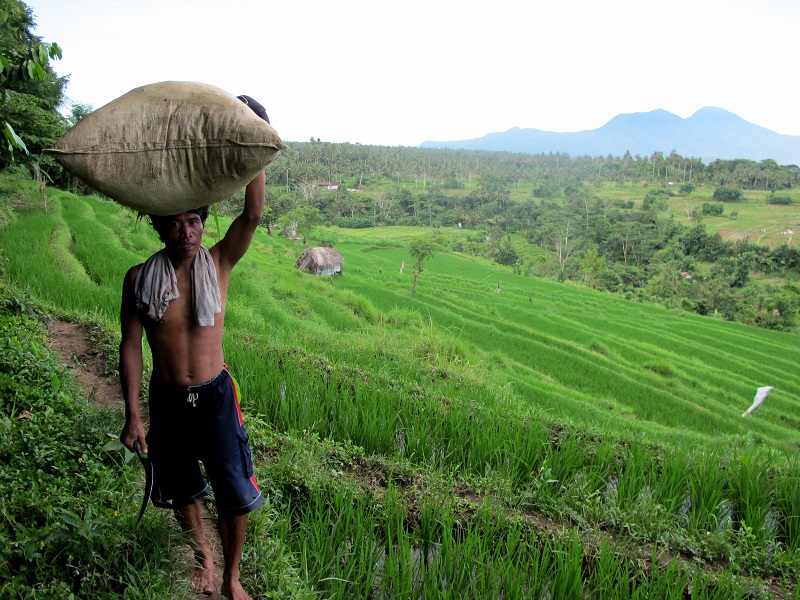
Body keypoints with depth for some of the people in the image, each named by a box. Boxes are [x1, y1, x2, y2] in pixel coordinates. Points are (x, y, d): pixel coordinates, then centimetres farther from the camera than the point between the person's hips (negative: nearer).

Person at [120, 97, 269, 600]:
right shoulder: (139, 279, -7)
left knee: (234, 494, 4)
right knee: (183, 490, 20)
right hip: (167, 399, 1)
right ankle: (202, 550, 51)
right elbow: (131, 347, -4)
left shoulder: (218, 264, -9)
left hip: (215, 395, -1)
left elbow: (255, 213, -23)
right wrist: (133, 415, -6)